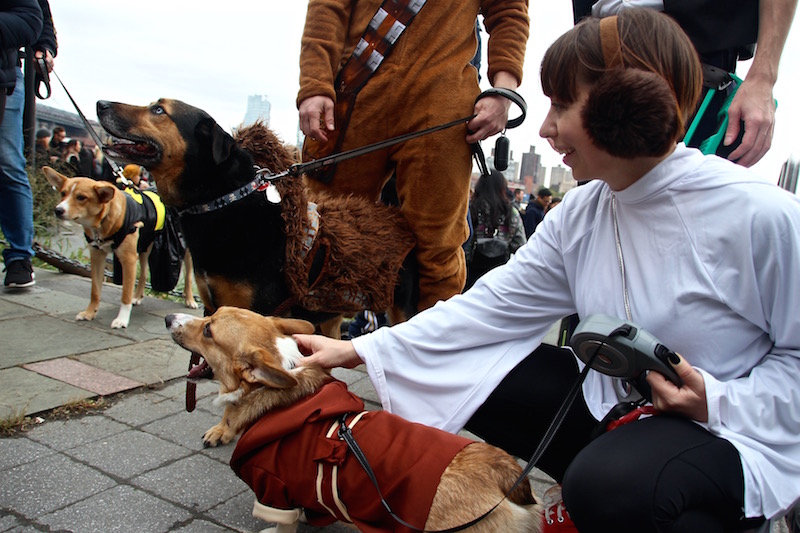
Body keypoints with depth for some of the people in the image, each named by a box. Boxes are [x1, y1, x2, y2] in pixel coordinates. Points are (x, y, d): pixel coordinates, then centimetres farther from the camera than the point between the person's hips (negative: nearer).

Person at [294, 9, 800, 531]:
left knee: (607, 487, -35)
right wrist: (358, 351, -10)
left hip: (736, 432, -5)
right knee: (474, 375, -6)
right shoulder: (580, 214, -4)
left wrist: (719, 401, -24)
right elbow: (495, 303, -7)